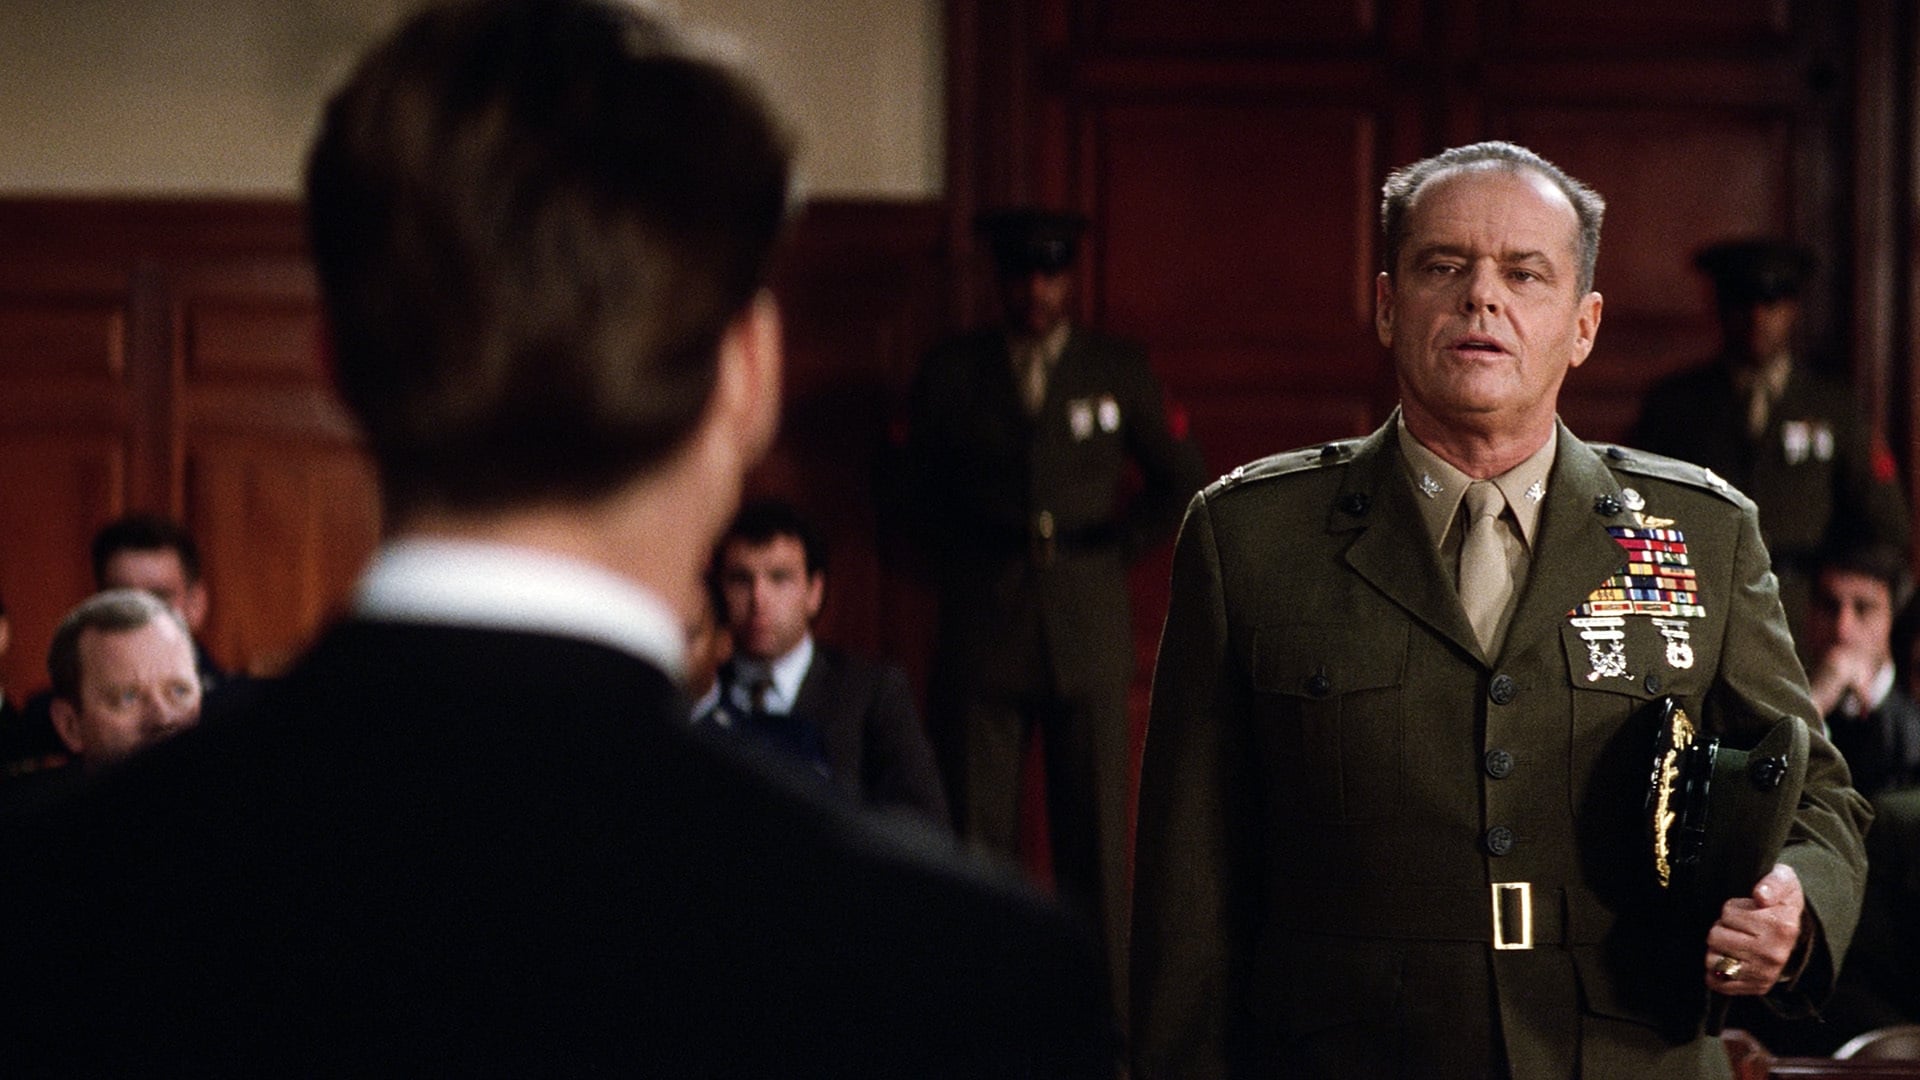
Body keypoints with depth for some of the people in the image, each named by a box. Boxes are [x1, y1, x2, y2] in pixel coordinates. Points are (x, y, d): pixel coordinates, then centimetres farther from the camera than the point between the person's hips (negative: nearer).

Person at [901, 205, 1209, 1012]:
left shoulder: (1119, 371, 8)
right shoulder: (950, 373, 9)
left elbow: (1184, 483, 16)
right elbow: (914, 489, 17)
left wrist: (1118, 546, 7)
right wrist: (958, 560, 7)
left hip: (1088, 632, 0)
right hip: (982, 633, 0)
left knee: (1095, 831, -1)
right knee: (976, 830, -3)